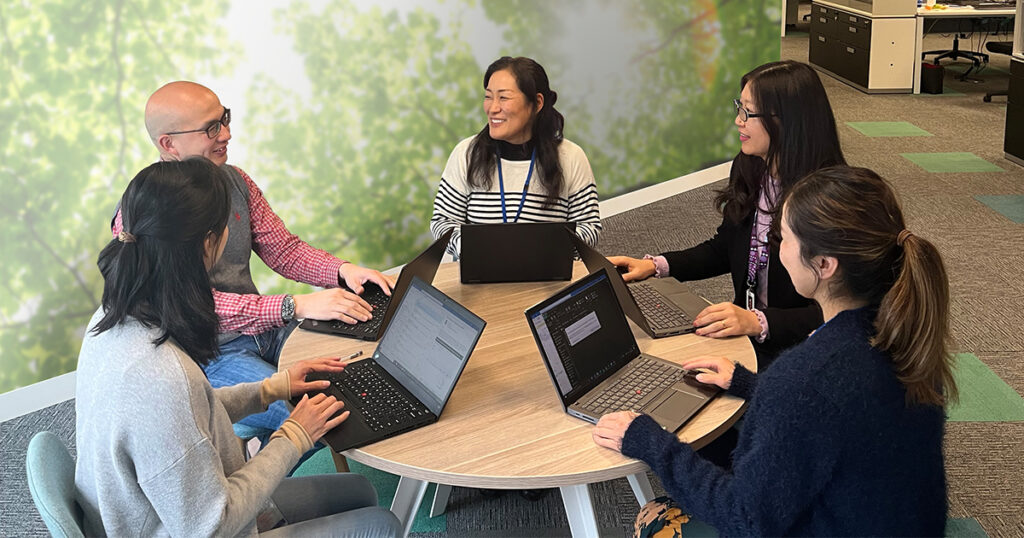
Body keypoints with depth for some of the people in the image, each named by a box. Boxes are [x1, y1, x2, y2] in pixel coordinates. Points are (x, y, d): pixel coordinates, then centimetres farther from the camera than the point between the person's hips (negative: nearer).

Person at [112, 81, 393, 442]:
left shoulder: (233, 180, 5)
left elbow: (284, 250, 10)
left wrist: (342, 271, -11)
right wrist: (296, 307, -32)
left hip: (262, 328, 7)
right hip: (205, 356, -7)